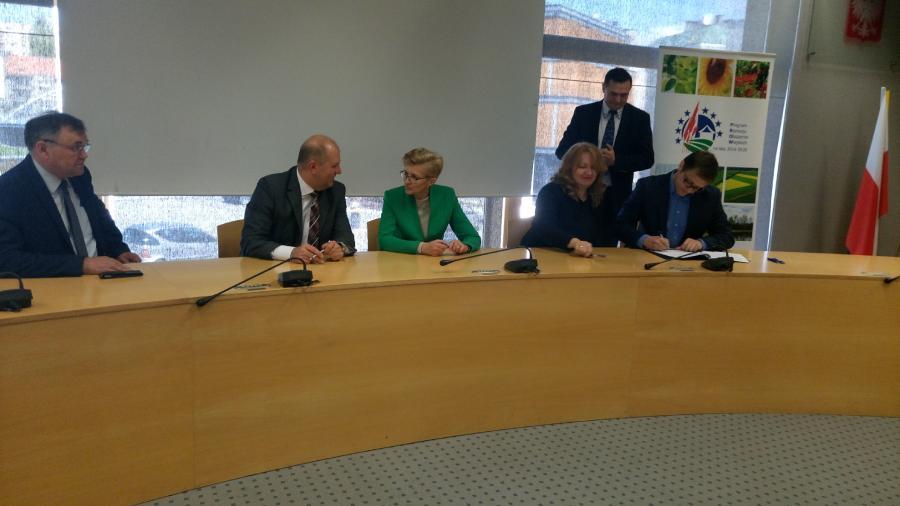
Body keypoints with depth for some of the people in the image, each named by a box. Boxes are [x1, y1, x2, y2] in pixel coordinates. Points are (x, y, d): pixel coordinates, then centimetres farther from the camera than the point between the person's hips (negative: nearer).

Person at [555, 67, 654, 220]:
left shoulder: (640, 118, 2)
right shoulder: (583, 113, 2)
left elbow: (647, 158, 0)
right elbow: (562, 150, 1)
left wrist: (616, 160, -17)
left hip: (618, 195, 0)